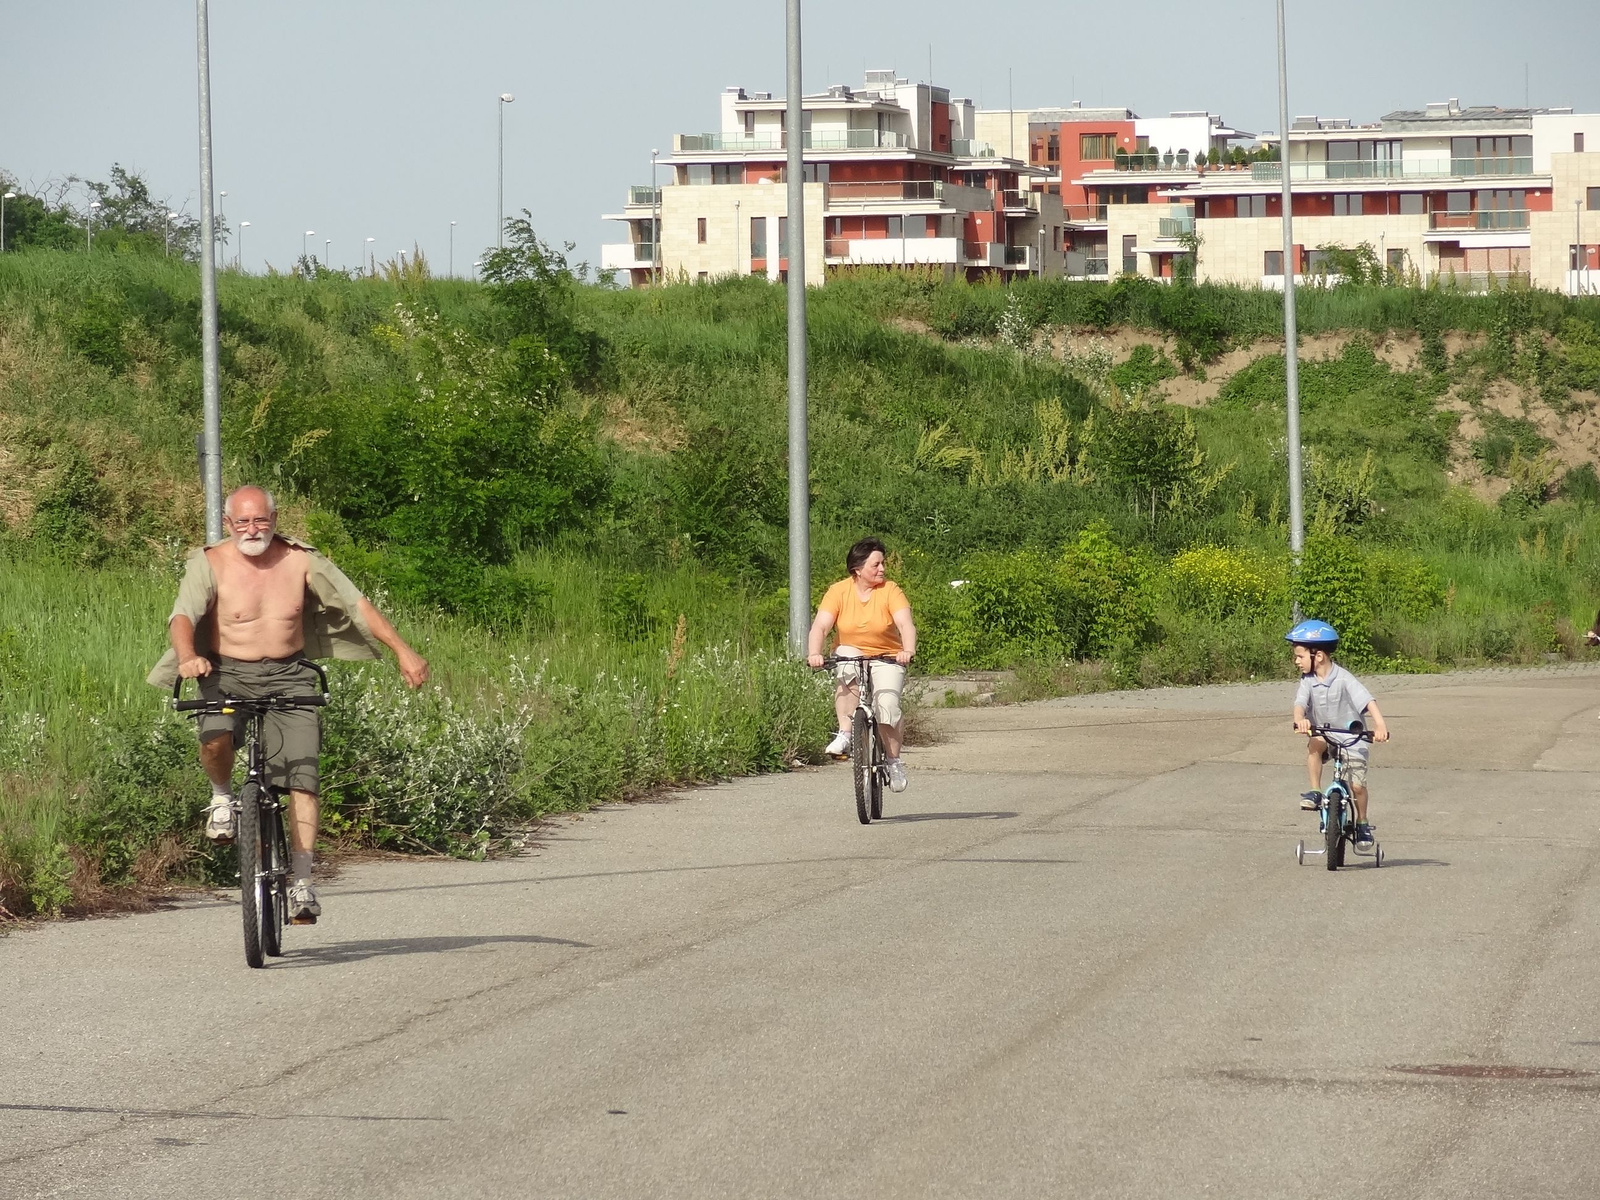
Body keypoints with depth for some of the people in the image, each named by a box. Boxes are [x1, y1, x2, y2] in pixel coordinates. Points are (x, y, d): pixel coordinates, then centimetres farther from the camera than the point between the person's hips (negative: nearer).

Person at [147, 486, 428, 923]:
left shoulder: (301, 561, 1)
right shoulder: (209, 564, -5)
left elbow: (356, 604, 2)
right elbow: (182, 616, -19)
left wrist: (403, 651, -5)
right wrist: (187, 657, -41)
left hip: (289, 677, 1)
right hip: (228, 674, -1)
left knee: (302, 779, -13)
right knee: (215, 737, -33)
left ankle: (302, 883, -11)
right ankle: (222, 795, 1)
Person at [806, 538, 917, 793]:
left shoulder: (890, 591, -10)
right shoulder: (839, 591, -9)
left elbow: (905, 623, -23)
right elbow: (821, 625, -19)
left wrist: (908, 651, -43)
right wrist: (814, 652, -38)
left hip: (886, 659, 0)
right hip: (850, 655, 0)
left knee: (887, 703, -22)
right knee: (847, 674, -35)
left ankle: (894, 762, -3)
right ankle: (844, 735, -29)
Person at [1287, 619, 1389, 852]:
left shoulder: (1343, 679, -19)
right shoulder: (1308, 681, -6)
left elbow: (1368, 701, -28)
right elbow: (1300, 703, -20)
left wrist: (1380, 725, -45)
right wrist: (1300, 719, -45)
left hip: (1352, 738, -3)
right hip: (1324, 733, 3)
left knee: (1357, 785, -10)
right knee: (1314, 744, -32)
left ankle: (1362, 824, 16)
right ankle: (1315, 793, -22)